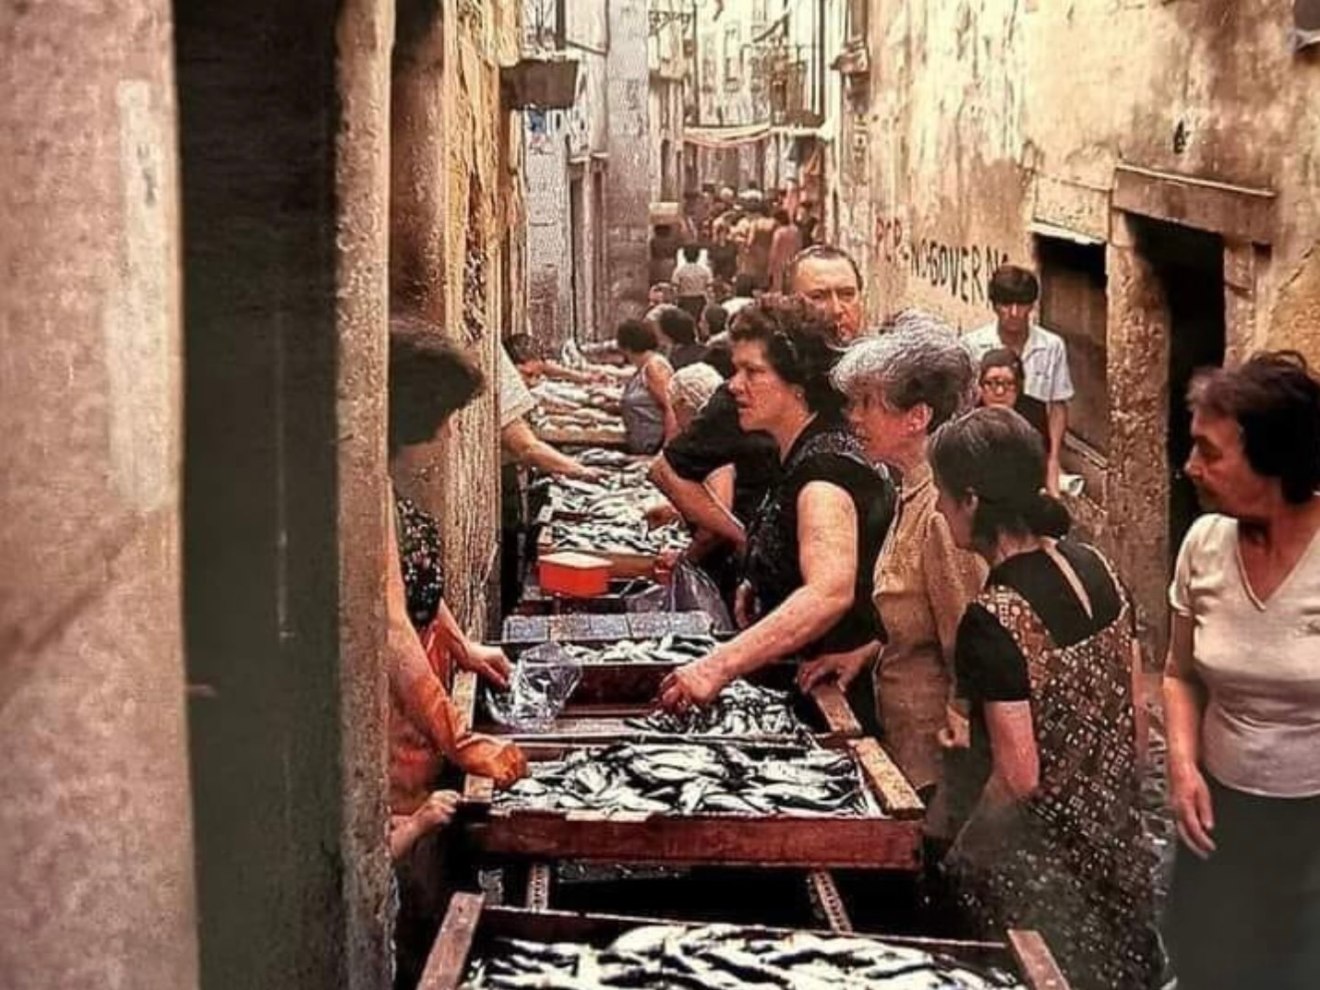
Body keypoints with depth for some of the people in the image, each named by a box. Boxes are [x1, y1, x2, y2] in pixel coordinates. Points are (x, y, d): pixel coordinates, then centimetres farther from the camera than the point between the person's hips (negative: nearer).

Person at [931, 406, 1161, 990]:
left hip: (1041, 877, -7)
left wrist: (959, 855, -6)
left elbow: (1018, 777, -22)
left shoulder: (994, 620, -25)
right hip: (1118, 855, 7)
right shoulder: (1096, 570, -3)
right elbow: (1138, 716, 6)